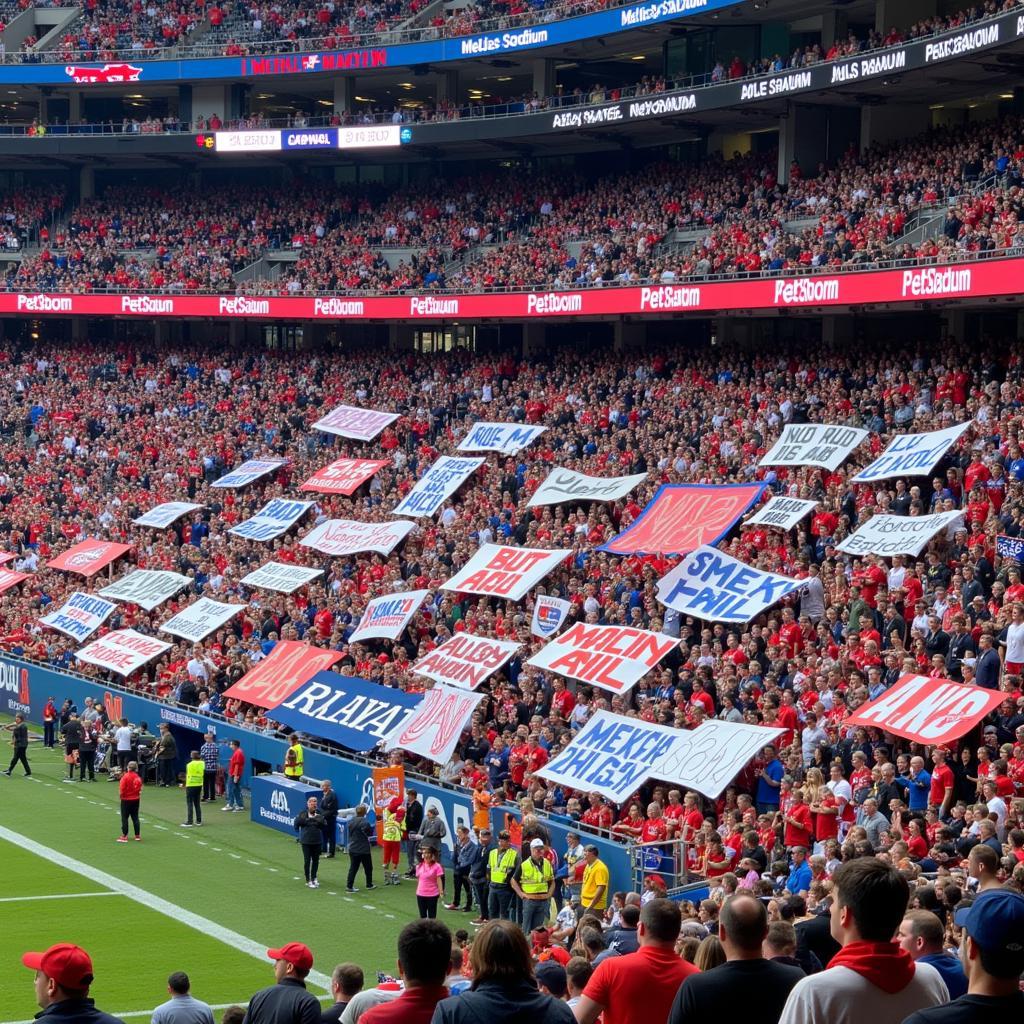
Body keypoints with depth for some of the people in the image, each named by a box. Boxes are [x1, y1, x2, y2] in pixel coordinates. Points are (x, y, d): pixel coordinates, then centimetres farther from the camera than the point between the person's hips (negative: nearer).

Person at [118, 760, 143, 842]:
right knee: (135, 817, 11)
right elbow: (140, 789, 3)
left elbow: (122, 789, -18)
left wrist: (121, 795, -1)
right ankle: (137, 836, 13)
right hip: (136, 799, 5)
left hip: (126, 799, -5)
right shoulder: (138, 777, -3)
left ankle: (124, 836, 5)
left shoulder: (125, 776, -18)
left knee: (124, 818, 4)